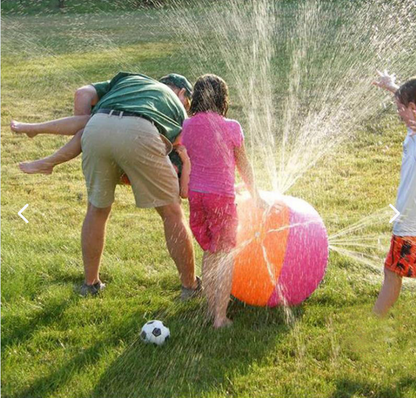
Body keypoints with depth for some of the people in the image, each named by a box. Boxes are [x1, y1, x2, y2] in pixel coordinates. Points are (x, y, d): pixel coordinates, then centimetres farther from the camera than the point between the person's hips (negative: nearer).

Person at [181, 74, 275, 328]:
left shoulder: (187, 126, 1)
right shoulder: (231, 128, -7)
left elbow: (185, 163, 4)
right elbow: (244, 166, 3)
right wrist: (256, 197, 15)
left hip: (196, 195, 4)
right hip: (222, 196, -4)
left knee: (209, 253, 19)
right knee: (225, 256, 7)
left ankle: (212, 308, 23)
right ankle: (220, 317, 6)